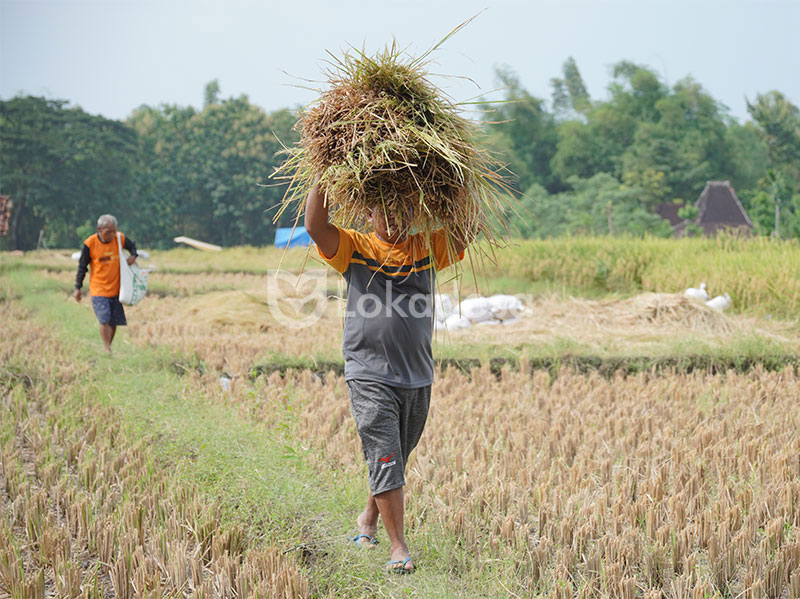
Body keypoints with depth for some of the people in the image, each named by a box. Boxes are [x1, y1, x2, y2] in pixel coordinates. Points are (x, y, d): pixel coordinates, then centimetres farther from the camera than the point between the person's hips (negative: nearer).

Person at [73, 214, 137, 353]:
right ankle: (107, 351, -12)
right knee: (104, 320, -16)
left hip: (116, 288, 3)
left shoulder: (120, 238, -4)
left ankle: (108, 349, 21)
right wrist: (78, 288, 2)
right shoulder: (89, 244, -11)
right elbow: (82, 267, 0)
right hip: (98, 289, -3)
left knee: (114, 322, 5)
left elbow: (132, 246, 19)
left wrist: (133, 256, -4)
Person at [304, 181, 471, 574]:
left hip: (417, 377, 4)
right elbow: (315, 227, -13)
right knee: (384, 459, -9)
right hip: (370, 376, -4)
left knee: (397, 459, 17)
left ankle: (369, 518, 41)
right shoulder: (354, 248, 2)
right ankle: (398, 546, -5)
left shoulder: (427, 249, 8)